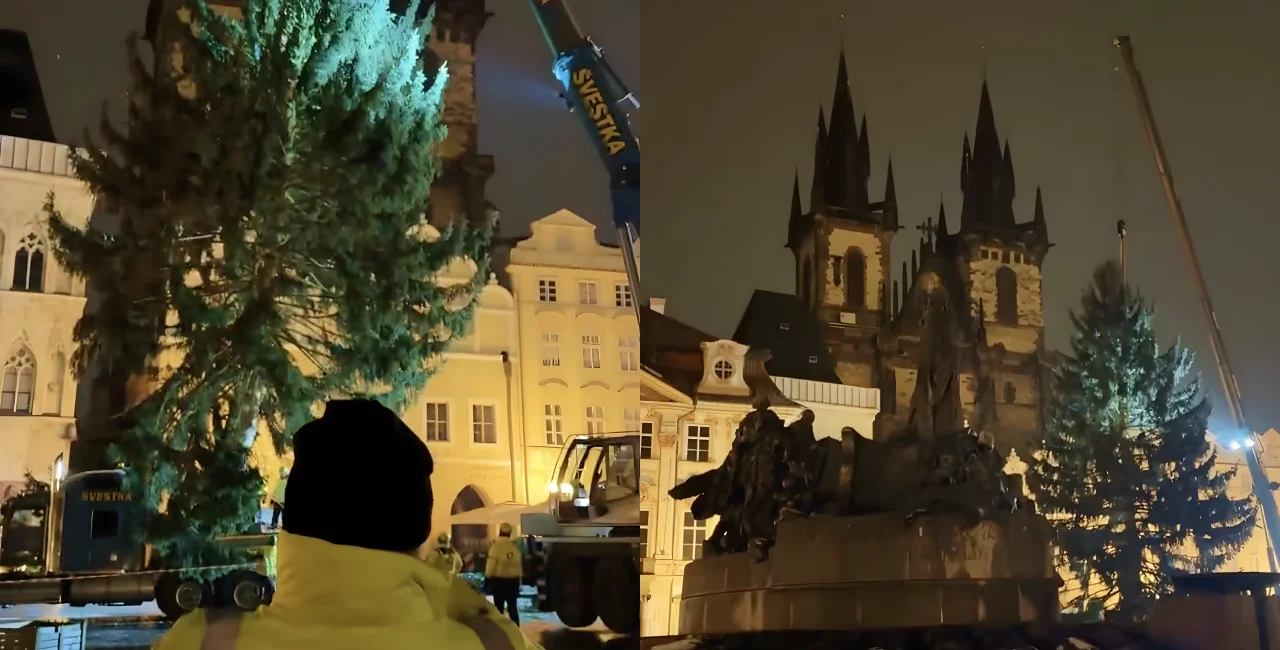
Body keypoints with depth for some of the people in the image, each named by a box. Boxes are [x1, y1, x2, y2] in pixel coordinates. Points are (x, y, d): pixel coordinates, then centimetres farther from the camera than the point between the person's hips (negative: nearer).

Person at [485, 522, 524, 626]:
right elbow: (519, 563, 8)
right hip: (513, 580, 4)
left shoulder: (496, 545, -11)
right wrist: (519, 577, 18)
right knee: (512, 607, 10)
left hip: (499, 580, -4)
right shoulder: (515, 546, 3)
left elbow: (491, 563, -12)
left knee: (499, 607, 2)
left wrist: (487, 577, -1)